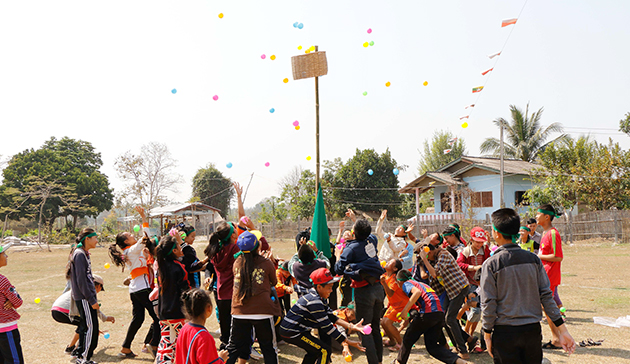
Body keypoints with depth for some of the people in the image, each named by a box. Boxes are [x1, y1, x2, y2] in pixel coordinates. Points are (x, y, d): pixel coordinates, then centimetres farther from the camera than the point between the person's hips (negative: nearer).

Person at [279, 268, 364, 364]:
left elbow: (331, 317, 7)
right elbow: (326, 326, -21)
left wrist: (351, 326, -3)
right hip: (292, 333, -10)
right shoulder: (314, 302, -22)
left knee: (315, 350, 27)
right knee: (325, 350, -9)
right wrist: (348, 342, -18)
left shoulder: (318, 298, 10)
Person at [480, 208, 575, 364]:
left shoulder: (491, 264, -11)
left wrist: (487, 335, 0)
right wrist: (562, 329, 4)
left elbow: (488, 304, -10)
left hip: (505, 333, -3)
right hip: (533, 330, 4)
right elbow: (546, 295, 0)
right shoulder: (533, 259, 0)